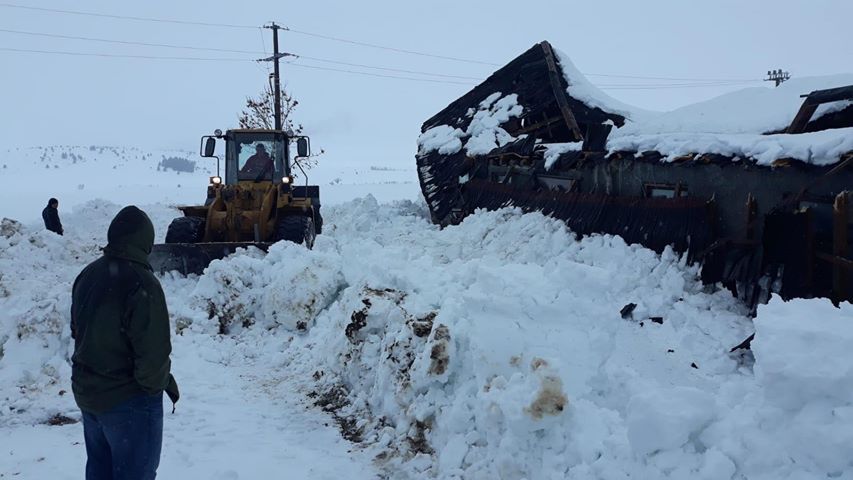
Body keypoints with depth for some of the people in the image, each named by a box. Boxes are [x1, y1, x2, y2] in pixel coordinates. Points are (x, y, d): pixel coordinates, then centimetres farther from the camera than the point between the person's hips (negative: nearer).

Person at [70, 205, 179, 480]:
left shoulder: (87, 275, -1)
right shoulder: (141, 284, -26)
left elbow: (77, 330, 10)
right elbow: (153, 353, -27)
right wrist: (159, 383, -8)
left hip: (86, 393, 8)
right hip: (129, 399, -8)